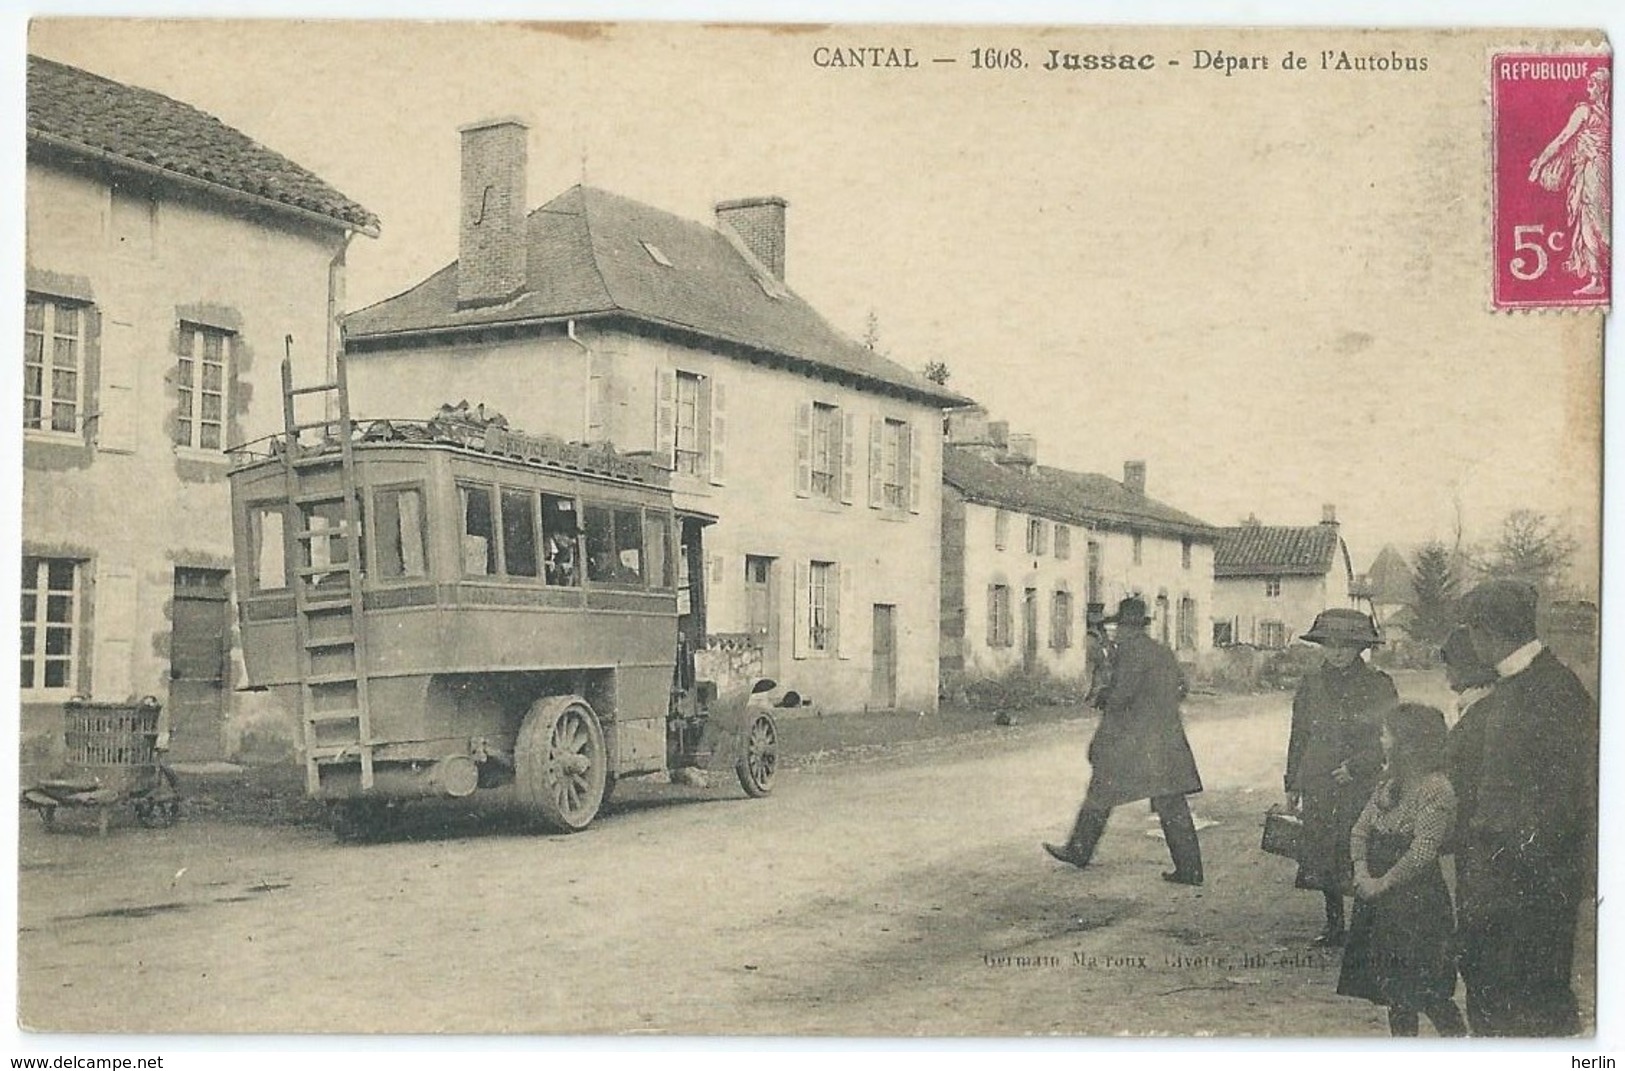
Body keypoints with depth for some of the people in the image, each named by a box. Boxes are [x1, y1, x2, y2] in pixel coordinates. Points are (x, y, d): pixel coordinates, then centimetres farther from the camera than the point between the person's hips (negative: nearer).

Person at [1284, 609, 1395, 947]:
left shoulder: (1377, 686, -1)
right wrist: (1292, 784, 14)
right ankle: (1334, 925, 18)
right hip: (1318, 785, 4)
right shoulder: (1311, 686, 9)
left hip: (1360, 785, -3)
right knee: (1322, 856, 5)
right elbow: (1299, 736, 15)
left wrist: (1355, 766, -12)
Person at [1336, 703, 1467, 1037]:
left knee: (1424, 988, -6)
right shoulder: (1391, 782, 10)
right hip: (1380, 897, 8)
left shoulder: (1436, 790, -16)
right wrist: (1361, 871, -6)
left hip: (1417, 900, -8)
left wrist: (1381, 883, -15)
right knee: (1393, 985, 14)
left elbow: (1422, 853, -21)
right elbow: (1360, 828, 11)